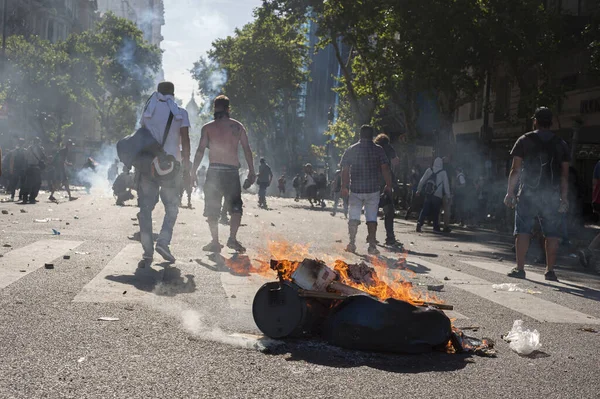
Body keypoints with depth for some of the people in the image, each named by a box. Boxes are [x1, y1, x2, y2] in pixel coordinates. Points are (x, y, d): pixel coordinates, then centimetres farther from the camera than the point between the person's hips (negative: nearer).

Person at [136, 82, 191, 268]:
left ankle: (147, 252, -2)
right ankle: (163, 241, -10)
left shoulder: (148, 111, 9)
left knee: (145, 207, 3)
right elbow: (185, 140, -3)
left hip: (147, 163, 2)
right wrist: (186, 165, 1)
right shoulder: (180, 113, 3)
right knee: (172, 206, 11)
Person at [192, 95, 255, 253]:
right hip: (232, 170, 1)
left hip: (214, 170, 0)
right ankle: (232, 238, -11)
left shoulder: (208, 127, 5)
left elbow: (200, 150, -1)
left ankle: (215, 242, 3)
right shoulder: (238, 126, 9)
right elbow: (247, 149, 4)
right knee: (236, 206, 6)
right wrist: (251, 171, 7)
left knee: (212, 208, 7)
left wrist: (193, 172, 2)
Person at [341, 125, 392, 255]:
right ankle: (372, 246, 2)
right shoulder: (378, 150, 0)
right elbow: (385, 169, -5)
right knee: (372, 218, 5)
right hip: (373, 190, 0)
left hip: (355, 189, 0)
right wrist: (388, 186, 3)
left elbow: (345, 170, 0)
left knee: (353, 217, 10)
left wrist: (344, 187, 5)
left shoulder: (351, 150, 2)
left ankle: (352, 243, 5)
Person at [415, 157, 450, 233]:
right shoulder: (443, 172, -1)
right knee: (436, 212, 7)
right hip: (438, 195, -2)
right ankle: (436, 227, 9)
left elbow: (422, 180, 6)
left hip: (428, 193, 2)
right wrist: (448, 195, 6)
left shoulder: (429, 170, 4)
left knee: (425, 210, 4)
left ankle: (420, 223, -14)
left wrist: (418, 190, 15)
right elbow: (446, 184, 1)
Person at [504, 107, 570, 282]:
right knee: (552, 234, 6)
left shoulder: (525, 140, 2)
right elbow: (565, 174, 6)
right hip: (552, 195, 2)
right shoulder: (561, 144, 9)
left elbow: (515, 169, -2)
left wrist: (510, 192, 1)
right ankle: (550, 270, 6)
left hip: (528, 194, -2)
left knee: (523, 231, 2)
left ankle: (520, 268, 0)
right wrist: (564, 198, 9)